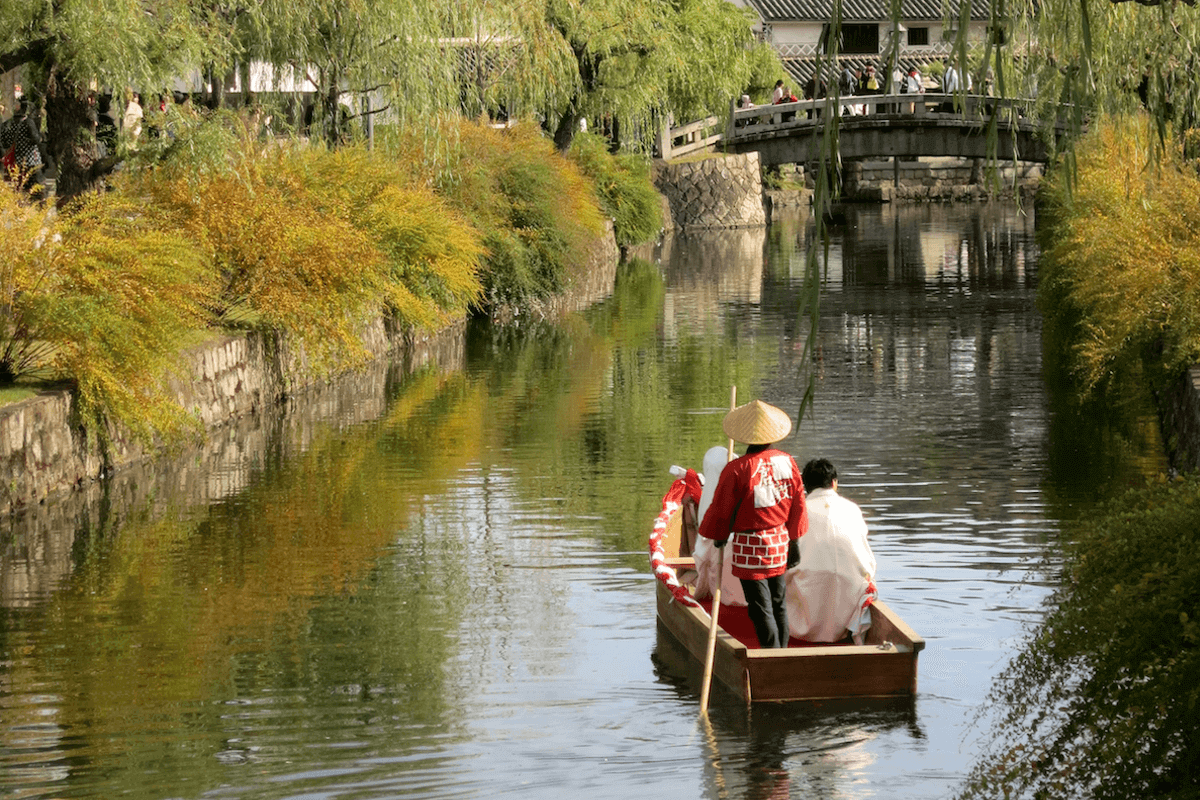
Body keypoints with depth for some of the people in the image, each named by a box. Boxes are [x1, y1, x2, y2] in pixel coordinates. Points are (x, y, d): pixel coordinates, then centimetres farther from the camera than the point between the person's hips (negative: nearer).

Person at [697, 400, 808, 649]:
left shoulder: (737, 469, -18)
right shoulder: (787, 462, -2)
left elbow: (720, 510, -8)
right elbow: (797, 505, 6)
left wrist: (719, 536, 11)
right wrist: (794, 542, 16)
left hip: (750, 547, -6)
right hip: (779, 542, 6)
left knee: (761, 609, -3)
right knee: (778, 603, 17)